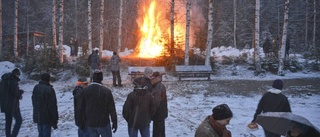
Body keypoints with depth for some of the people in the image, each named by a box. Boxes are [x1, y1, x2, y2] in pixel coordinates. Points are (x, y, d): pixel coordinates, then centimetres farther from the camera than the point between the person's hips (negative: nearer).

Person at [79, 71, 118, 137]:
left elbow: (82, 109, 0)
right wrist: (114, 122, -1)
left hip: (90, 124, 3)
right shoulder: (106, 91, -14)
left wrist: (82, 122, 11)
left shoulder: (85, 91, -6)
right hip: (104, 124, -2)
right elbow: (112, 108, -10)